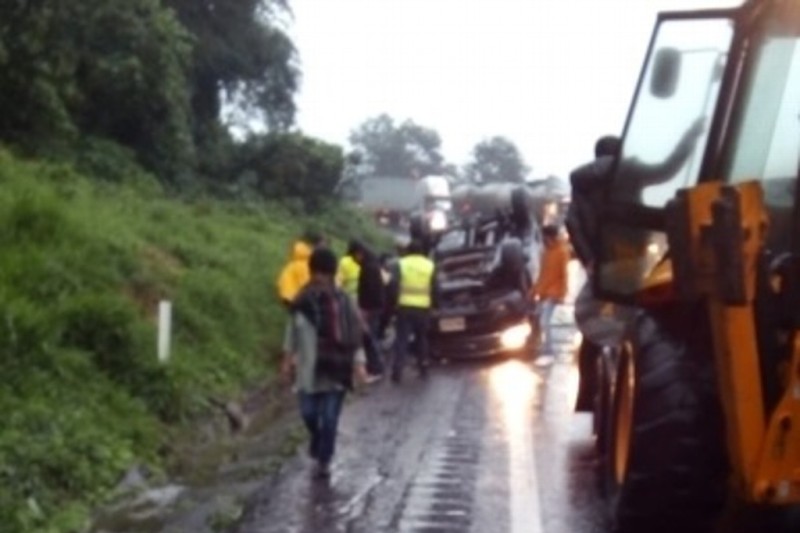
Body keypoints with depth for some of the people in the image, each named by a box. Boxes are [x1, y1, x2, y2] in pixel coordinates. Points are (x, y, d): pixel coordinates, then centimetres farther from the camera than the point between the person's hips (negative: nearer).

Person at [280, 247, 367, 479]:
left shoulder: (342, 301, -8)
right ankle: (318, 444, 41)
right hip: (309, 369, 3)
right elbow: (293, 328, 11)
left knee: (329, 418, 0)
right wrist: (288, 358, 14)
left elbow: (354, 332, -6)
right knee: (308, 412, 9)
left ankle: (323, 461, 14)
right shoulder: (303, 300, 1)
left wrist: (358, 362, -12)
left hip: (335, 369, -3)